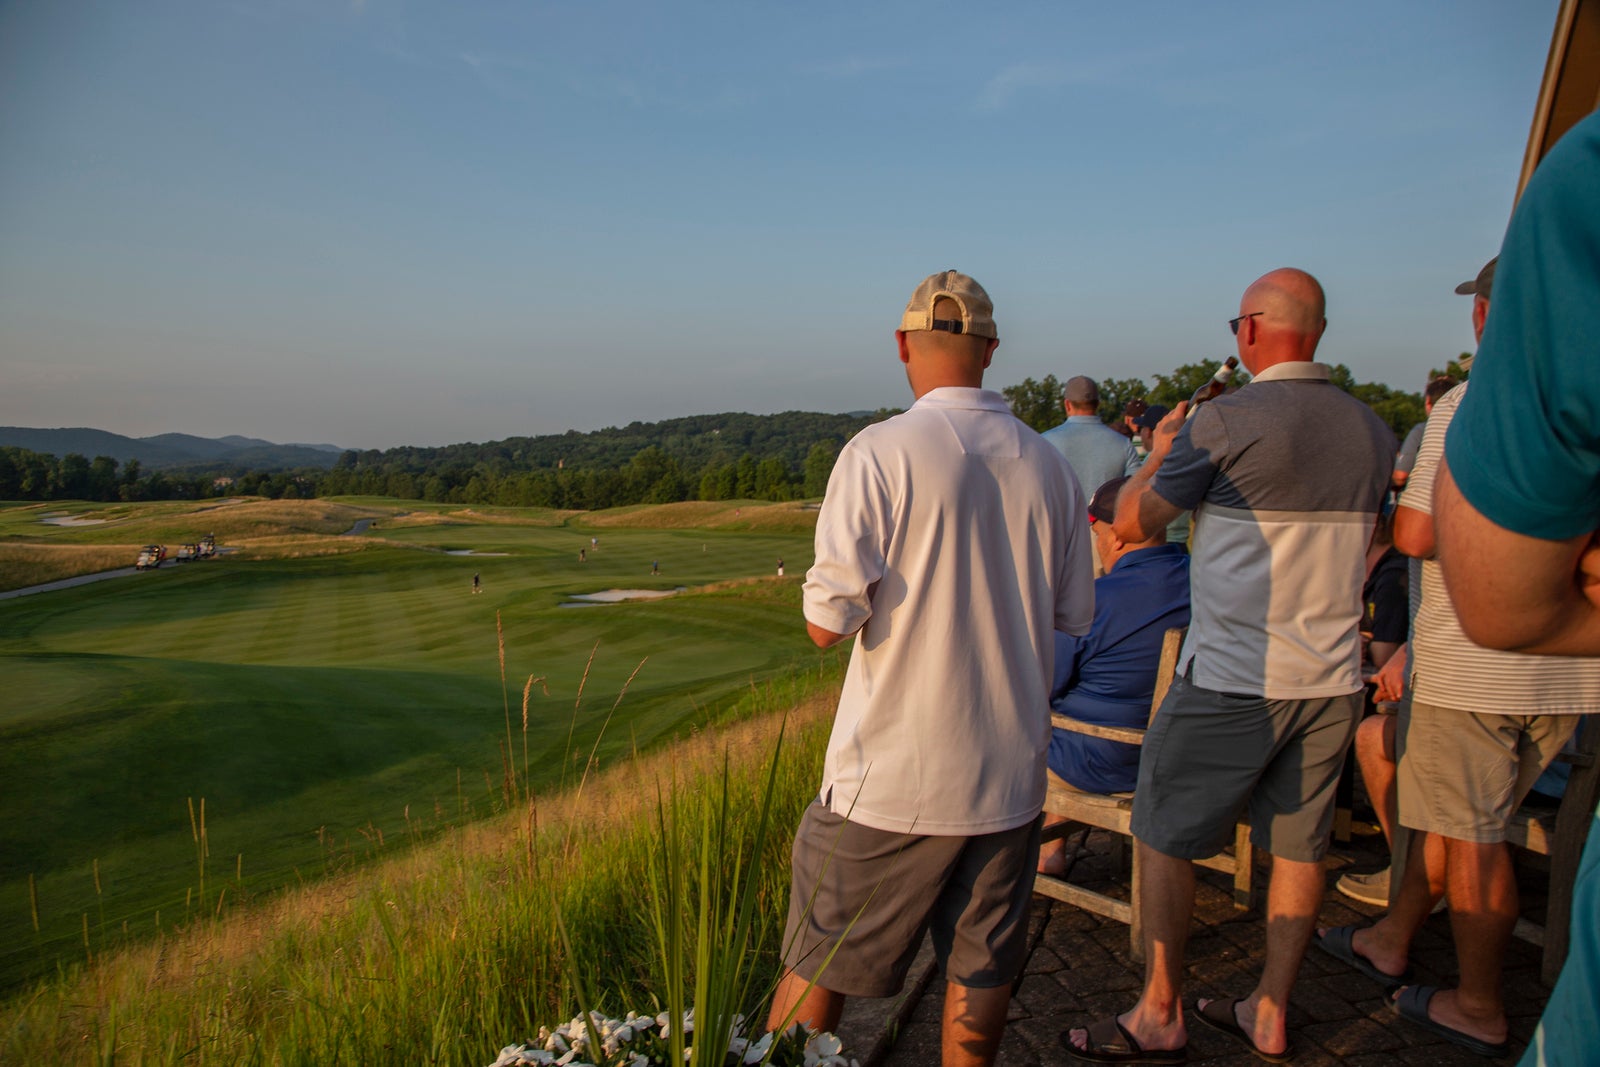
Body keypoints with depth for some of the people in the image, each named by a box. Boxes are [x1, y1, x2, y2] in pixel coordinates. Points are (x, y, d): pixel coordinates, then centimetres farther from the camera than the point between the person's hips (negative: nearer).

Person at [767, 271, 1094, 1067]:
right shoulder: (1049, 466, 1)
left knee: (820, 968, 14)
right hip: (1008, 771, 4)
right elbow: (1073, 615, 10)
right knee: (981, 975, 19)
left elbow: (827, 623, -17)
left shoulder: (878, 453, -14)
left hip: (892, 777, -4)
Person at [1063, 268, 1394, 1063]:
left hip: (1232, 680, -6)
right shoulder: (1372, 430, 6)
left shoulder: (1225, 421, -15)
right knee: (1298, 846, 16)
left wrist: (1159, 452, 13)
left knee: (1164, 839, 9)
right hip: (1333, 677, 7)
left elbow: (1132, 523, -7)